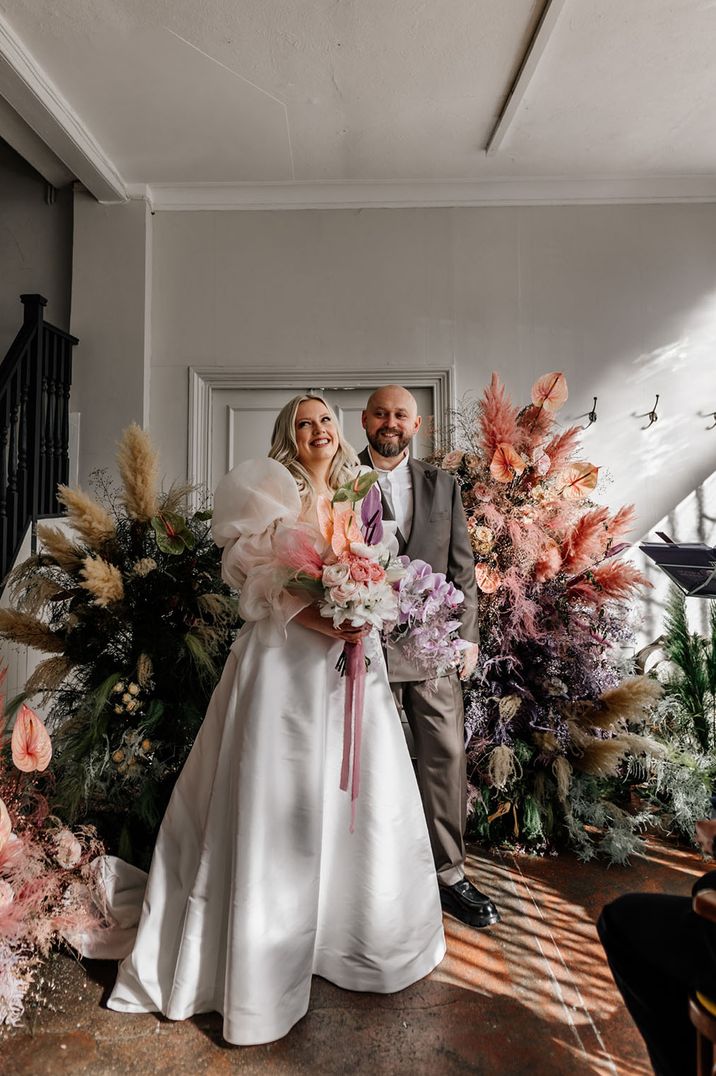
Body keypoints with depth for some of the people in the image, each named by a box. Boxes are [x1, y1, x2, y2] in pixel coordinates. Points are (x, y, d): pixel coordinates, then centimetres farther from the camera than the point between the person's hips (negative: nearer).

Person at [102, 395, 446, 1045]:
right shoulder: (273, 489, 1)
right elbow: (257, 573, -8)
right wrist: (309, 615, -21)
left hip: (350, 652, 6)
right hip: (287, 656, -5)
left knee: (359, 791, 10)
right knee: (280, 794, 0)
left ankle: (357, 932, 32)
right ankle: (272, 950, 19)